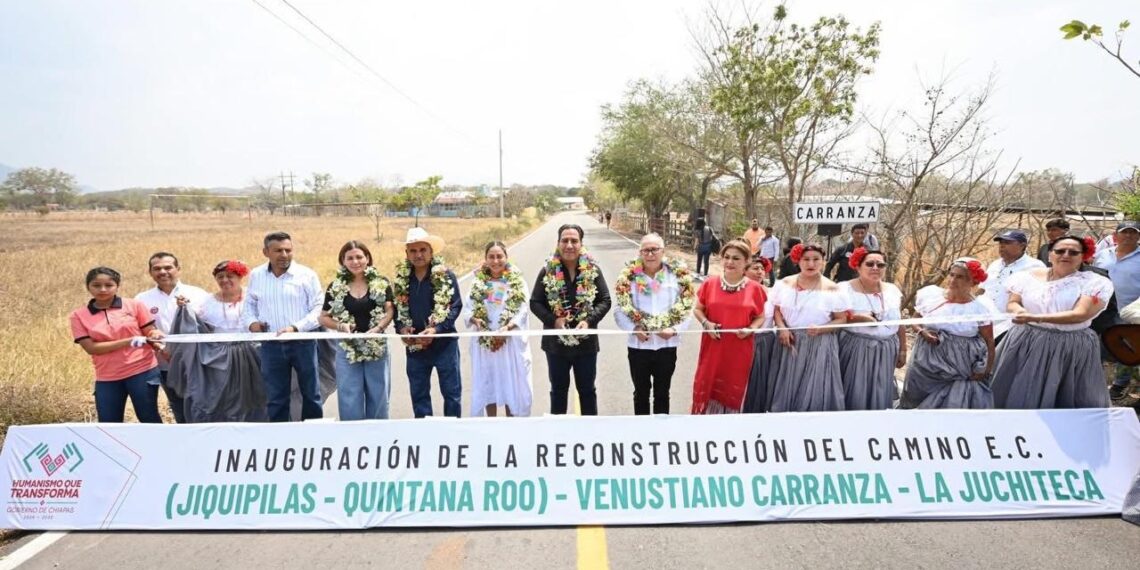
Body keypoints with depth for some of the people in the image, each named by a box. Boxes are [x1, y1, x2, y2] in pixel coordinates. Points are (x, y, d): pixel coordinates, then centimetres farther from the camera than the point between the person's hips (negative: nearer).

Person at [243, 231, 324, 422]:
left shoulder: (307, 275, -7)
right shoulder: (256, 275, 4)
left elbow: (319, 308, -9)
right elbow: (249, 304, 18)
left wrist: (295, 327, -20)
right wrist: (252, 322, -2)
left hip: (302, 342, -2)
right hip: (271, 345, 3)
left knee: (311, 394, 10)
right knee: (275, 398, 11)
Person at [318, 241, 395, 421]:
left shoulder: (381, 283, 0)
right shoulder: (335, 287, 2)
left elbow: (390, 310, -4)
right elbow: (323, 318, 7)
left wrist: (378, 328, -21)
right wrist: (340, 326, -12)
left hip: (377, 348, 0)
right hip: (347, 349, 0)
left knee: (378, 397, 10)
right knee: (350, 400, 5)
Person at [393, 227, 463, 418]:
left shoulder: (446, 276, -8)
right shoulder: (401, 279, 4)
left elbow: (456, 306, -11)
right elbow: (397, 308, 9)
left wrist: (436, 330, -21)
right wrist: (402, 328, -10)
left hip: (444, 343, -3)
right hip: (414, 346, 4)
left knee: (451, 391, 7)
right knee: (419, 394, 13)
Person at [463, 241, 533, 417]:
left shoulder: (517, 282, -1)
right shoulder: (478, 282, 6)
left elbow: (522, 311, -8)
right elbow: (467, 309, 2)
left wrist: (508, 327, -23)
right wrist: (475, 320, -19)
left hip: (511, 341, -2)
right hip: (484, 342, 2)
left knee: (512, 385, 5)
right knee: (487, 385, 9)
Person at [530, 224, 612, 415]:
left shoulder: (592, 269, -3)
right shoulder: (548, 271, -5)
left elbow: (605, 300, -1)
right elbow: (535, 302, -1)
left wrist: (589, 321, -17)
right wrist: (553, 320, -17)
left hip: (586, 342, 0)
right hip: (556, 342, 0)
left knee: (587, 390, 14)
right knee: (558, 390, 16)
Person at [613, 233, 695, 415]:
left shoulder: (679, 274, -4)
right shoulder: (629, 276, -4)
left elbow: (687, 308, -3)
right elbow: (619, 310, -4)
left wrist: (674, 329, -17)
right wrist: (634, 328, -17)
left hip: (667, 344, 0)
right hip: (638, 344, 0)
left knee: (662, 392, 16)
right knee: (641, 392, 17)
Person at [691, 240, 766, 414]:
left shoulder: (754, 288, -2)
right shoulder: (709, 284, 0)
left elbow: (760, 317, 6)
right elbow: (697, 309, 9)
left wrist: (750, 329, -13)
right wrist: (706, 323, -10)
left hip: (739, 350, -1)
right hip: (712, 347, 1)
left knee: (733, 393, 10)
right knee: (706, 387, 7)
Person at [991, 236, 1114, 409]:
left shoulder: (1095, 282, -6)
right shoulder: (1028, 276, 3)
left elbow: (1080, 314, -17)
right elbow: (1012, 303, 6)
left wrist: (1036, 318, -27)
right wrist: (1021, 312, -20)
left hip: (1072, 348, -2)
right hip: (1026, 343, 2)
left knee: (1065, 401, 5)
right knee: (1020, 396, 7)